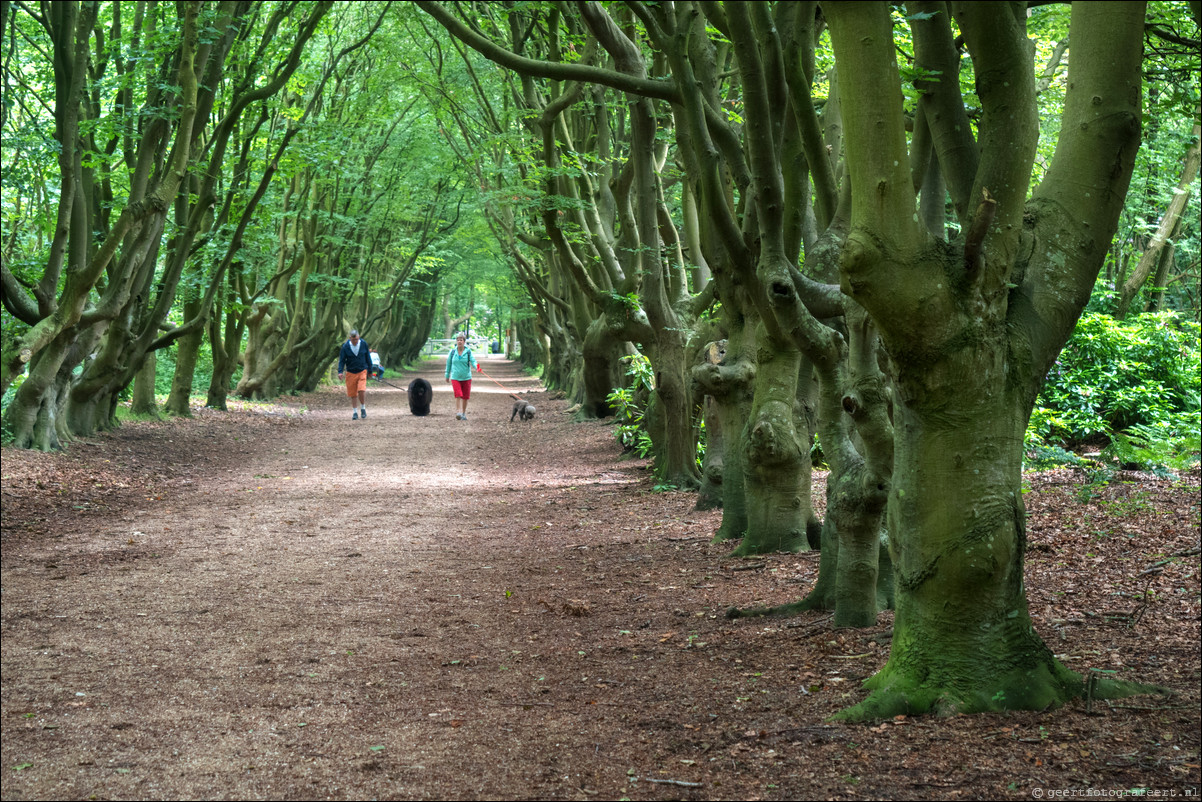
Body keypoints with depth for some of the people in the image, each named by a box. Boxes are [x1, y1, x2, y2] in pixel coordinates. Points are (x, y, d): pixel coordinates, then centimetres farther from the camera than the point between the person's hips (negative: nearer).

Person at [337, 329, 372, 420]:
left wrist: (370, 370, 12)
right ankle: (355, 412, 17)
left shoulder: (364, 344, -4)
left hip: (362, 371, -1)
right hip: (350, 372, 1)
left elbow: (368, 358, 8)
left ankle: (363, 408, 6)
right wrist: (340, 371, -17)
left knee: (361, 391, -17)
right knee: (353, 394, 3)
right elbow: (342, 360, -5)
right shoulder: (345, 346, -8)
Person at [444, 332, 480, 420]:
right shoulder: (453, 352, 2)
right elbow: (449, 363, 13)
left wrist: (476, 366, -36)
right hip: (455, 377, 0)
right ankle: (457, 412, -16)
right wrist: (447, 375, 18)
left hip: (466, 377, 0)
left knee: (465, 397, 8)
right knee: (458, 395, -15)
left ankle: (464, 413, 22)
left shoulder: (468, 351, -1)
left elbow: (472, 360, -13)